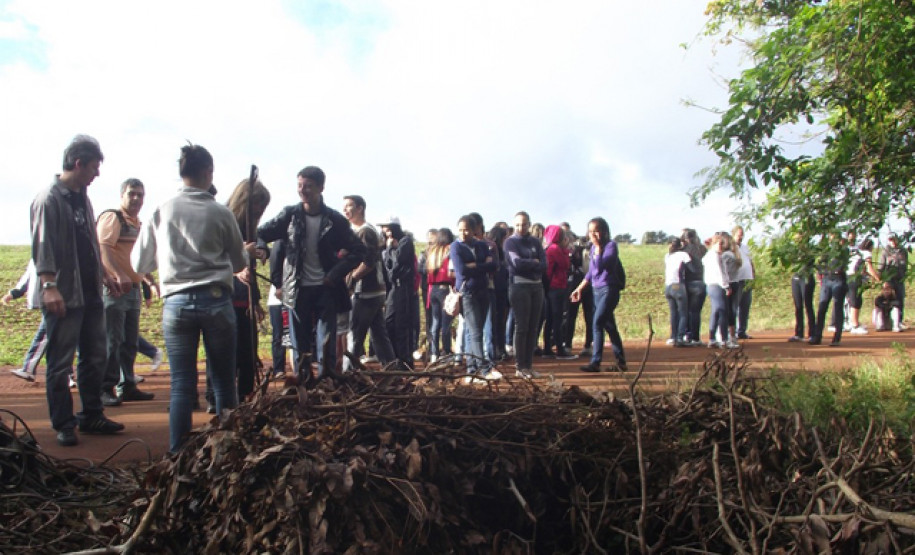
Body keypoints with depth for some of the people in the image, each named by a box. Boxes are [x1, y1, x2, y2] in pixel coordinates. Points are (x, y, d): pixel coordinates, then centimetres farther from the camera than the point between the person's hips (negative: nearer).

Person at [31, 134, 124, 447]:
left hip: (90, 292, 9)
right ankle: (63, 425, 11)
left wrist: (103, 274, 22)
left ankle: (91, 416, 23)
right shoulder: (49, 199, -11)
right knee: (61, 364, 1)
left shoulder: (82, 197, 14)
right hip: (64, 296, -8)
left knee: (95, 358, 13)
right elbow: (42, 245, -18)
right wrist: (49, 286, -26)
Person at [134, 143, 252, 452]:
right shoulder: (221, 213, 0)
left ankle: (179, 453, 8)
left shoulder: (162, 212, 2)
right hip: (216, 301, -1)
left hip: (176, 304, 1)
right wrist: (247, 252, 33)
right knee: (224, 382, 7)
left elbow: (139, 265, 8)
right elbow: (238, 264, 11)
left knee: (182, 384, 5)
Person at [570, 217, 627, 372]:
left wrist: (598, 247, -18)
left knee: (598, 322, -17)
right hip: (596, 290, 8)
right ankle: (621, 362, 20)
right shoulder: (593, 248, 12)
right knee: (609, 326, 11)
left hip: (609, 289, -8)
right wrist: (579, 288, 19)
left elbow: (600, 265, -22)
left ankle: (595, 362, -16)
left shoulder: (611, 245, -8)